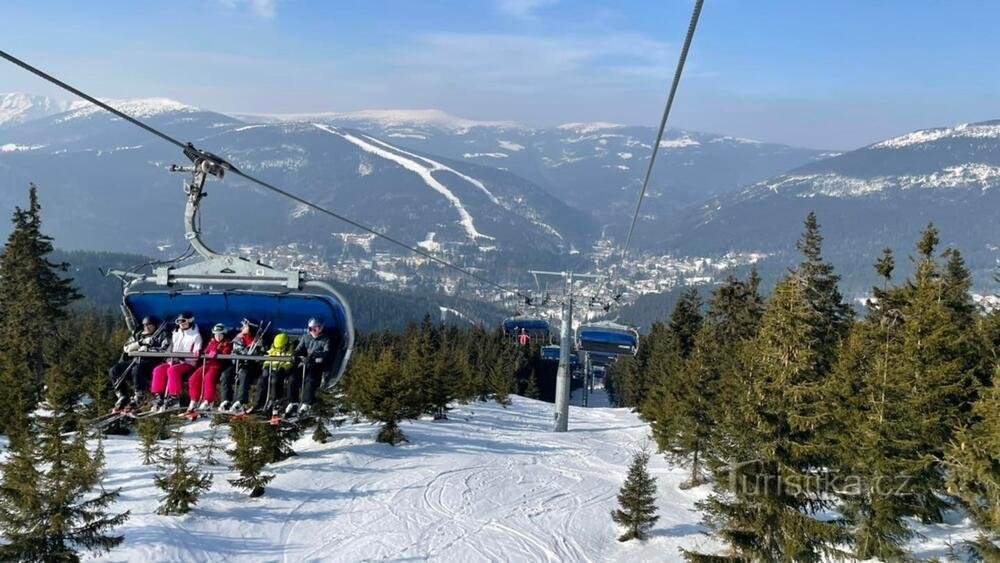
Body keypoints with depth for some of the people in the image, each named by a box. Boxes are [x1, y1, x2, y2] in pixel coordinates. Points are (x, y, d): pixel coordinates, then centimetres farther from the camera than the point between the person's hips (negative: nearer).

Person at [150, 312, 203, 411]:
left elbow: (196, 355, -7)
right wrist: (170, 359, -1)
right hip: (174, 361, 6)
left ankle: (174, 398, -29)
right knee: (158, 370, -18)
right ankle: (158, 396, -17)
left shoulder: (196, 335, 0)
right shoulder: (176, 334, 19)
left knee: (172, 370, -33)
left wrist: (183, 358, -21)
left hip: (189, 363, -6)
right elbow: (171, 349, 20)